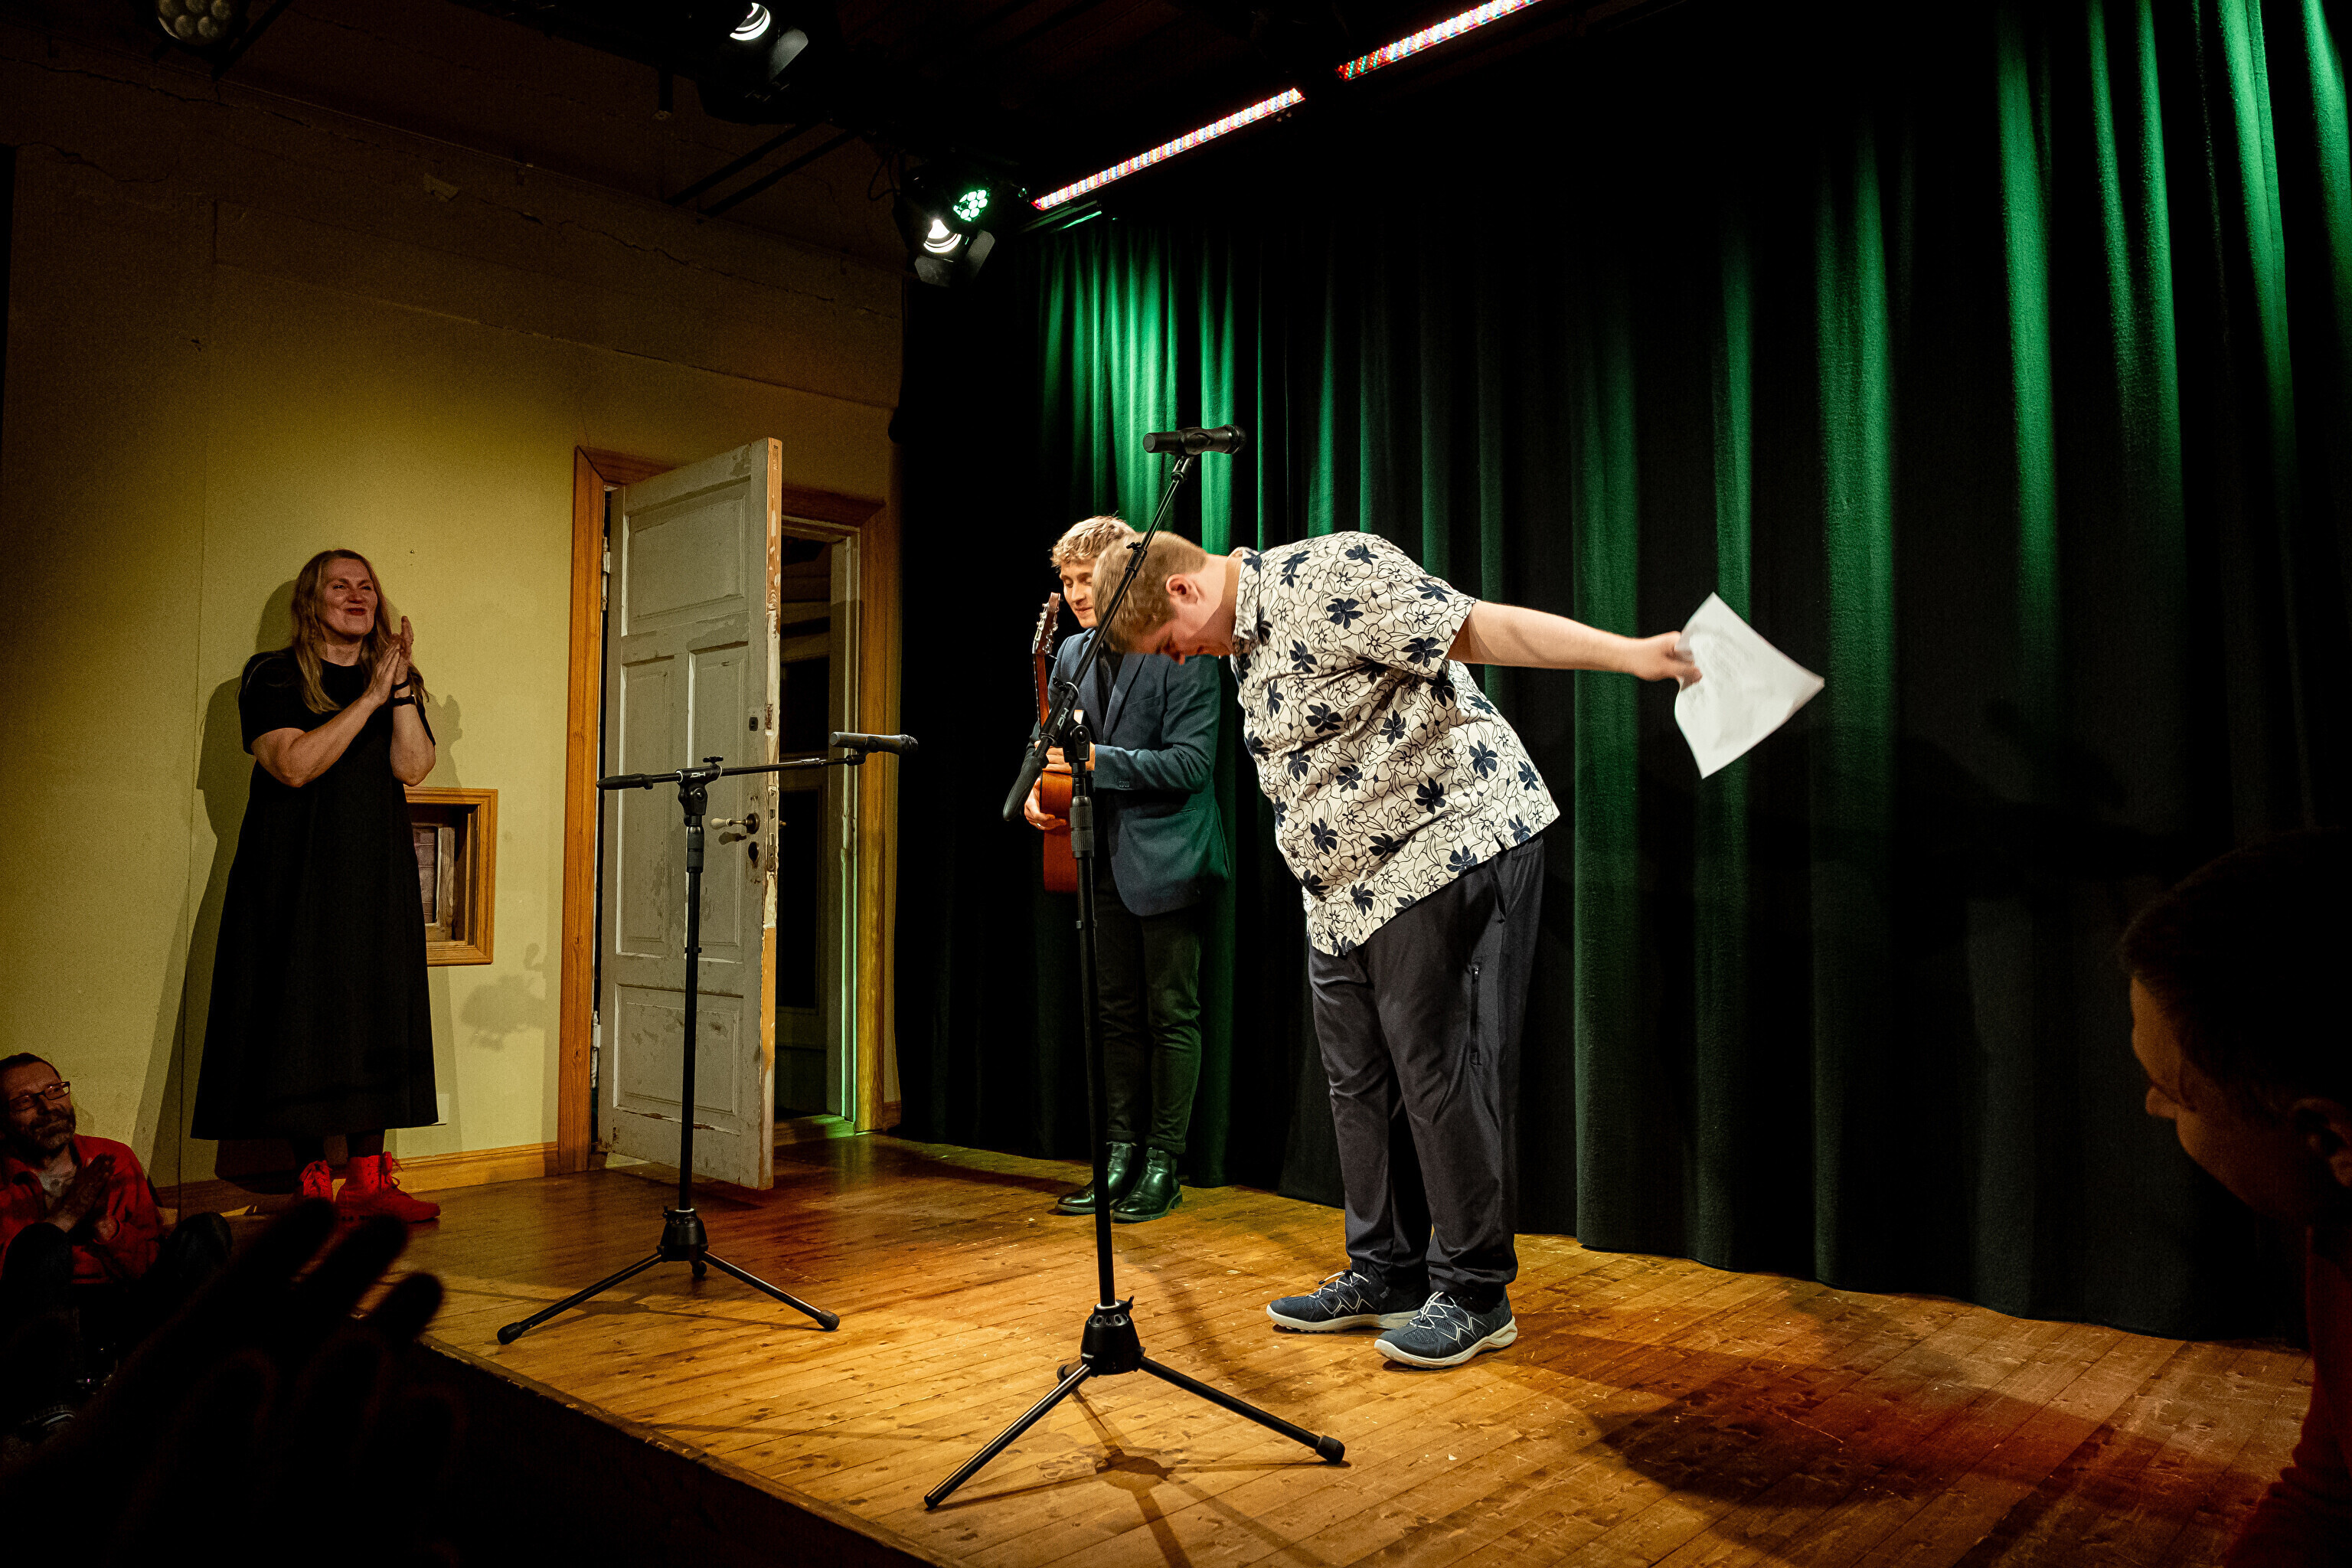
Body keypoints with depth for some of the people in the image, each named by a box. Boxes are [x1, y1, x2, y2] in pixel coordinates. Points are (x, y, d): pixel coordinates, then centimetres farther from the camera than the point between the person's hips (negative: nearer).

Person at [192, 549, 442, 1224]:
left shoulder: (398, 680, 12)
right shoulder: (271, 677, 1)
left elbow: (413, 767, -2)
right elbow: (294, 764, -15)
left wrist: (401, 689, -13)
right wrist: (370, 698, -16)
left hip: (376, 876, 4)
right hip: (296, 876, -4)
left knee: (375, 1014, 3)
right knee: (303, 1022, -3)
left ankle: (368, 1179, 9)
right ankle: (313, 1180, 5)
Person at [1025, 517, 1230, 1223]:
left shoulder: (1182, 654, -12)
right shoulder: (1071, 655, 9)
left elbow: (1190, 763, -18)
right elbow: (1058, 745, 19)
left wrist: (1096, 760, -24)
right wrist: (1041, 787, -3)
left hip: (1166, 859, -6)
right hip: (1104, 859, 7)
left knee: (1171, 1013, 2)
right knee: (1118, 1013, 13)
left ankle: (1164, 1164, 12)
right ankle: (1123, 1154, 22)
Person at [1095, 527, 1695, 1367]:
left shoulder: (1329, 574, -15)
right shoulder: (1242, 641, 15)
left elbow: (1478, 628, -22)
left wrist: (1626, 653, -30)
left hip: (1448, 849, -10)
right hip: (1344, 890, 10)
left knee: (1441, 1073, -5)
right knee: (1359, 1083, 13)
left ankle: (1474, 1294, 10)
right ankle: (1386, 1274, 28)